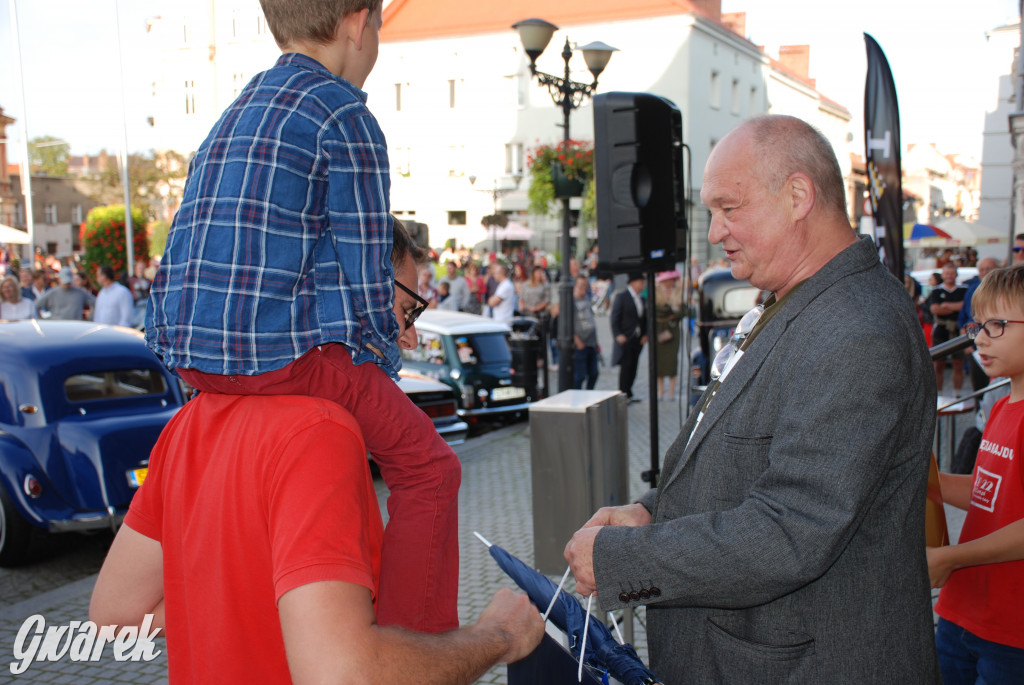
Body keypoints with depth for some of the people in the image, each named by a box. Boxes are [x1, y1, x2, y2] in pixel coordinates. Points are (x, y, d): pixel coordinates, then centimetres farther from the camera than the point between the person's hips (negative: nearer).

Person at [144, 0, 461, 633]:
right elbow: (363, 270, -10)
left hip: (189, 348, 9)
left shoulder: (234, 116, 21)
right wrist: (383, 364, 6)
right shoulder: (346, 116, -5)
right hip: (277, 347, -9)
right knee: (428, 466, 2)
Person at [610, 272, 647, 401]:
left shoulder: (641, 299, 15)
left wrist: (645, 335, 6)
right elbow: (615, 318, -9)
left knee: (633, 367, 8)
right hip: (625, 339, -6)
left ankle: (628, 394, 16)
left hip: (637, 340, 6)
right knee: (626, 366, -8)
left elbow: (644, 318, 19)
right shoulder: (621, 297, -5)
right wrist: (618, 335, -18)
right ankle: (623, 394, -3)